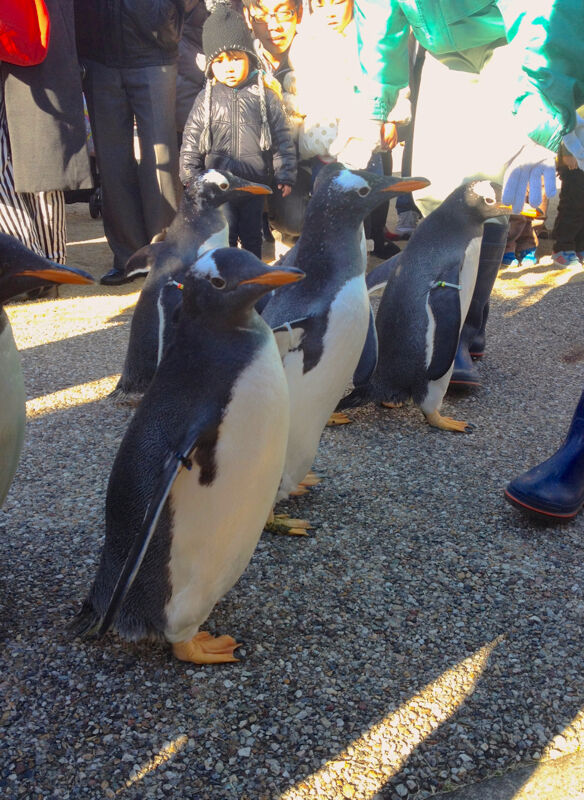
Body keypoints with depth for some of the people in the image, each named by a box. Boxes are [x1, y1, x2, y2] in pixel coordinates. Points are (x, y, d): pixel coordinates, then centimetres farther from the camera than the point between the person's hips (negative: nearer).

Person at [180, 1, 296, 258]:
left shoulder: (265, 96, 1)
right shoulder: (206, 99, 2)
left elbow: (281, 138, 3)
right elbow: (191, 140, 5)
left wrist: (285, 174, 0)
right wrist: (190, 176, 1)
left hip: (255, 181, 0)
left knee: (252, 235, 10)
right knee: (224, 235, 0)